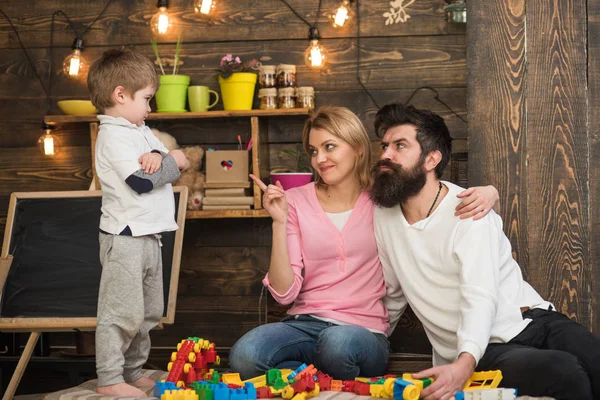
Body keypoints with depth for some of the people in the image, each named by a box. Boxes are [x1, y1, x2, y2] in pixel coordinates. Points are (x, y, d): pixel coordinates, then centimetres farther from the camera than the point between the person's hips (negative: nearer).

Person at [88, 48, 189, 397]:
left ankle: (133, 372, 26)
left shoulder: (139, 131, 15)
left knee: (149, 312, 17)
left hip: (148, 236, 10)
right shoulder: (114, 136, -15)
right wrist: (172, 161, -8)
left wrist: (158, 157, -13)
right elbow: (142, 181, -24)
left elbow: (174, 159, 10)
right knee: (122, 312, -6)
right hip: (126, 237, -10)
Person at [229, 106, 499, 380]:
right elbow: (284, 293, -1)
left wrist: (484, 193, -13)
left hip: (364, 331, -1)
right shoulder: (296, 201, 5)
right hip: (304, 323, 1)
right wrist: (280, 222, -12)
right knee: (243, 356, -31)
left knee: (338, 342, -38)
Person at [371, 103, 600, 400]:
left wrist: (464, 364, -38)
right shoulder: (383, 217, 4)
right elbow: (393, 294, 16)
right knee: (564, 372, -31)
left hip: (535, 321, 0)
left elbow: (481, 298, -21)